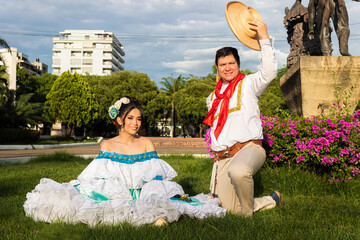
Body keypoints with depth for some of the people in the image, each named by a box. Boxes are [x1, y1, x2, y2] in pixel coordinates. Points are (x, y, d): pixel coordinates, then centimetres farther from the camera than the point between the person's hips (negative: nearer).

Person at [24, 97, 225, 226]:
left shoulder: (147, 144, 15)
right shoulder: (107, 145, 14)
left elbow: (157, 177, 7)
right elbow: (101, 178, 5)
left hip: (144, 194, 1)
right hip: (114, 196, 0)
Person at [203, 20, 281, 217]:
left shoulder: (248, 84, 7)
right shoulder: (213, 98, 24)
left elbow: (268, 72, -13)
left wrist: (264, 39, -17)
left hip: (248, 148, -6)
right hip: (222, 157, 6)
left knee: (238, 171, -41)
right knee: (228, 210, -4)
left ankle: (248, 210, -14)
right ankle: (271, 200, 19)